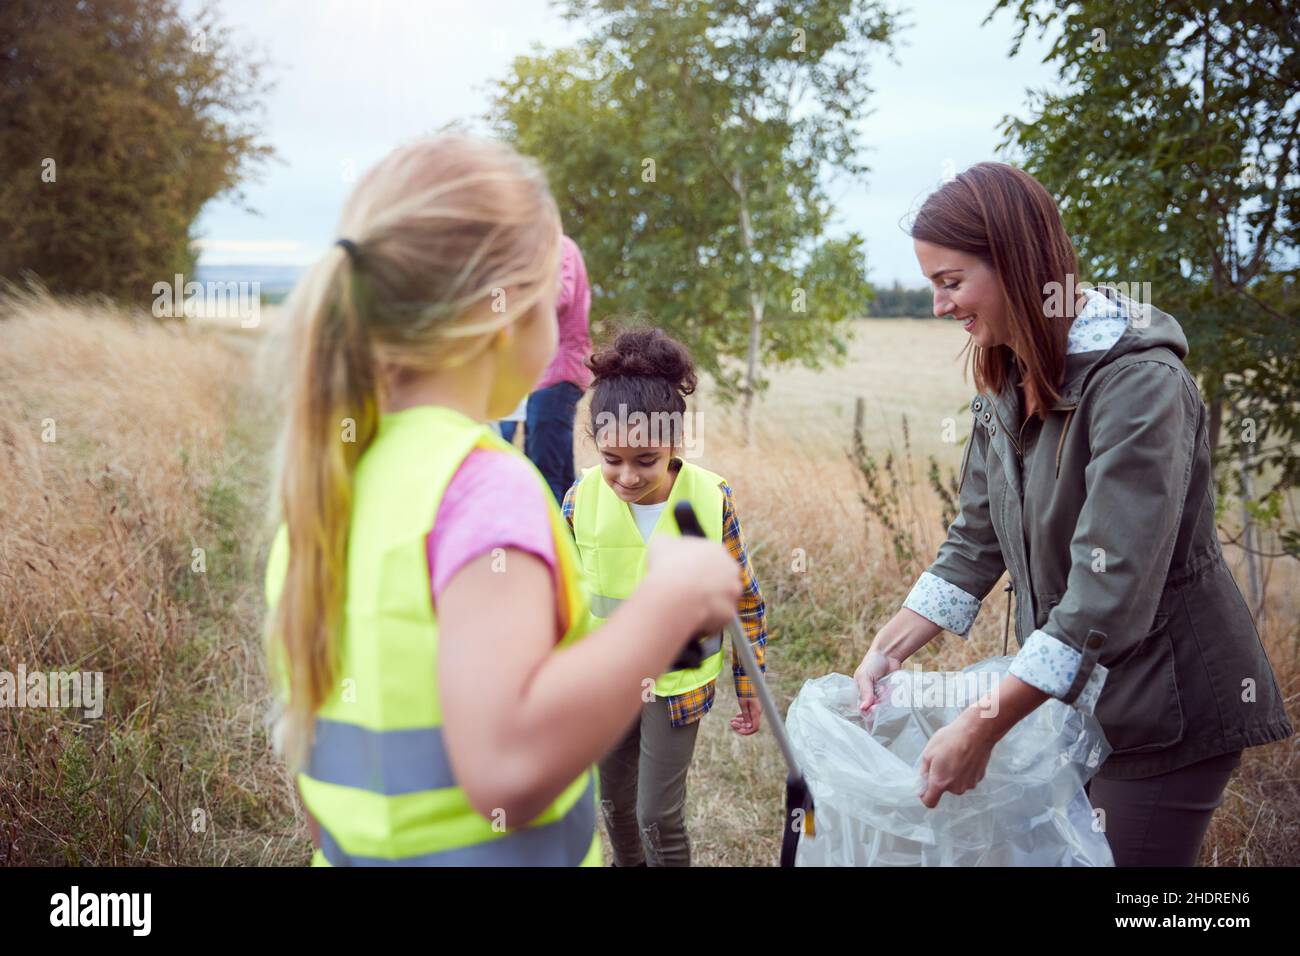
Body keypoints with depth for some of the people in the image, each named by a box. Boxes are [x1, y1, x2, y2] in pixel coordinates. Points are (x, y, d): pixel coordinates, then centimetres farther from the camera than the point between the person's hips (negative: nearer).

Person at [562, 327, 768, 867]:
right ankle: (628, 862, 50)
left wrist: (749, 686, -1)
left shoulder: (712, 501, -19)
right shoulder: (581, 500, -15)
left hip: (677, 682, -2)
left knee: (659, 814, 3)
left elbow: (744, 600, -7)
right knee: (615, 802, 21)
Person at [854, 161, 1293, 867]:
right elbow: (975, 543, 5)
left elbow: (1111, 590, -30)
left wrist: (983, 728, -30)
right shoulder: (1006, 385, 2)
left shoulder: (1140, 385, -24)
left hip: (1166, 707, -7)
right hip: (1067, 690, 7)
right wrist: (887, 650, -5)